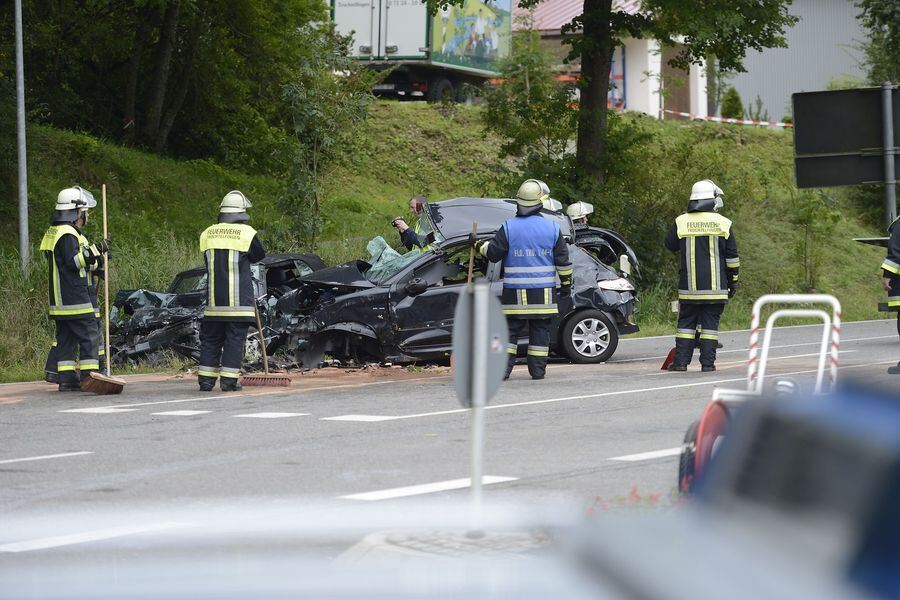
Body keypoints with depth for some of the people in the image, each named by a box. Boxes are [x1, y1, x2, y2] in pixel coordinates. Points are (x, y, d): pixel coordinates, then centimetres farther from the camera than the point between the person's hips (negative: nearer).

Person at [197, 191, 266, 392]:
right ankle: (229, 380, -3)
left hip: (214, 300, 4)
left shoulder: (207, 234, 6)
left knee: (210, 339, 11)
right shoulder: (246, 234, -7)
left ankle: (206, 380, 10)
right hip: (239, 300, -4)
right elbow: (259, 255, 8)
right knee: (235, 339, 0)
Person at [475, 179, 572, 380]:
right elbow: (563, 260, 5)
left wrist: (478, 245, 17)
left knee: (511, 329, 4)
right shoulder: (551, 227, 1)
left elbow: (493, 252, -2)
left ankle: (503, 369, -2)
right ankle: (537, 369, 7)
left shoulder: (509, 227, -5)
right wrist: (566, 284, 15)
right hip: (543, 293, 1)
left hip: (515, 292, -1)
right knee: (540, 330, 7)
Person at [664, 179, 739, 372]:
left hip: (689, 285, 1)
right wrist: (733, 281, 10)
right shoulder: (723, 223, -1)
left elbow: (670, 244, 15)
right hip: (715, 287, -1)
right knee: (710, 323, 3)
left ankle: (681, 361, 4)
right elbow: (732, 257, 2)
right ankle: (707, 362, 0)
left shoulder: (681, 222, 0)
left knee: (686, 322, 7)